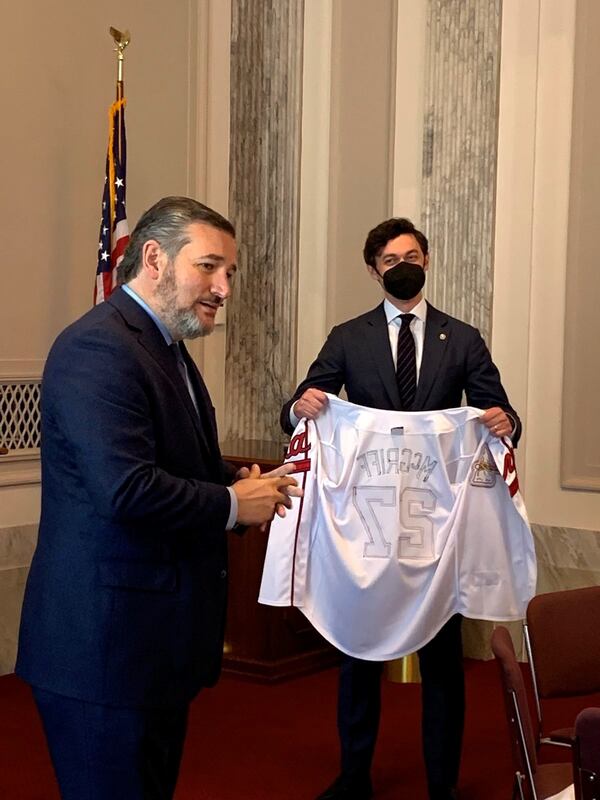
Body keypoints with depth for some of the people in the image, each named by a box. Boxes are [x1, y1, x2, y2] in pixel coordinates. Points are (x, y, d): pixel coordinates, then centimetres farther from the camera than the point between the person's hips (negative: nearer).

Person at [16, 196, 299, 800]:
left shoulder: (164, 345, 14)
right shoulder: (98, 348, -19)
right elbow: (127, 489, -29)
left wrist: (241, 481, 3)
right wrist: (233, 504, -15)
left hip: (157, 636, 10)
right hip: (105, 643, -10)